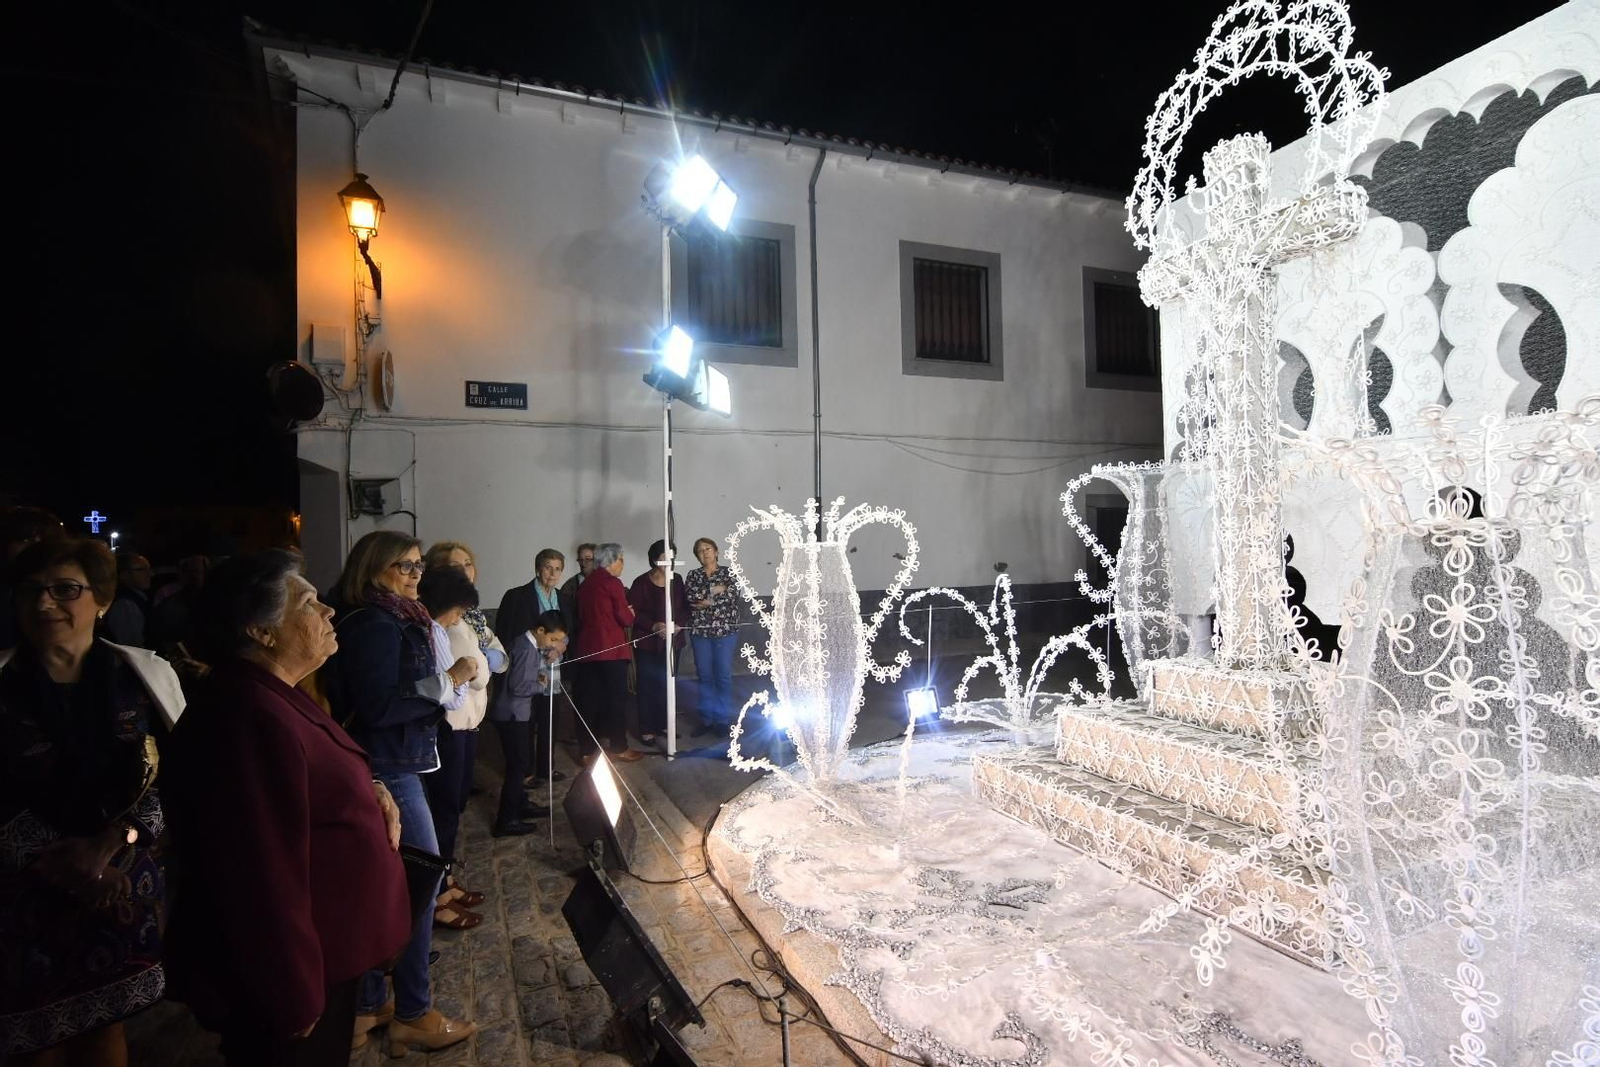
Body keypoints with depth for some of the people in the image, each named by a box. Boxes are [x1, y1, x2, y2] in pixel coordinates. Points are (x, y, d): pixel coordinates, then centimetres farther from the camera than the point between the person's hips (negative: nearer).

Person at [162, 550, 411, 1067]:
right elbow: (264, 880, -30)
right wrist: (295, 999, -21)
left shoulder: (268, 696, 6)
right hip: (284, 968, -10)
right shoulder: (251, 718, -30)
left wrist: (368, 787, 0)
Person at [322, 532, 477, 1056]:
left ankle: (365, 1006, 29)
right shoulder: (375, 625, -18)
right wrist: (446, 681, -22)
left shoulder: (390, 620, 12)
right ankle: (413, 1015, 12)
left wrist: (447, 680, 7)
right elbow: (377, 706, -25)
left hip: (388, 767, 10)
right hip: (388, 772, -10)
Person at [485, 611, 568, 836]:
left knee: (518, 762, 20)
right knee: (517, 765, -3)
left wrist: (549, 659, -2)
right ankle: (505, 821, 4)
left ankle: (519, 804, 34)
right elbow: (517, 686, -26)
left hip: (514, 712, 10)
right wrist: (541, 685, -11)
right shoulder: (526, 649, -23)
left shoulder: (527, 643, 7)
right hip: (511, 714, -10)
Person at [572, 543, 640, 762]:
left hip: (587, 648, 7)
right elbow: (626, 618, -11)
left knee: (590, 699, 11)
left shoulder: (585, 584, 13)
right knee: (617, 697, 4)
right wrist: (631, 613, 11)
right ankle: (618, 747, 10)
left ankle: (587, 748, 16)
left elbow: (583, 615, 15)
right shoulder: (612, 583, -10)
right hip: (611, 648, -7)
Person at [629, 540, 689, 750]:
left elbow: (685, 607, 7)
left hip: (673, 641, 4)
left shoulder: (677, 579, 5)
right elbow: (634, 611, -9)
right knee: (648, 686, -1)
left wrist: (679, 624, -11)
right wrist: (654, 625, -21)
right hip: (647, 642, -4)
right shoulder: (641, 582, -6)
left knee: (668, 684, 9)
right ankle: (647, 729, 7)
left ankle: (663, 724, 22)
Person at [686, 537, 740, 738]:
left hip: (725, 630, -2)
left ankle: (724, 720, 10)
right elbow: (691, 596, -9)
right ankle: (707, 719, 16)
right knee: (705, 676, 6)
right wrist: (713, 590, -12)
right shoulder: (693, 575, 9)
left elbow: (732, 597, -11)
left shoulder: (727, 573, 4)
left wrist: (705, 601, -10)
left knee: (724, 676, -1)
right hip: (700, 631, 2)